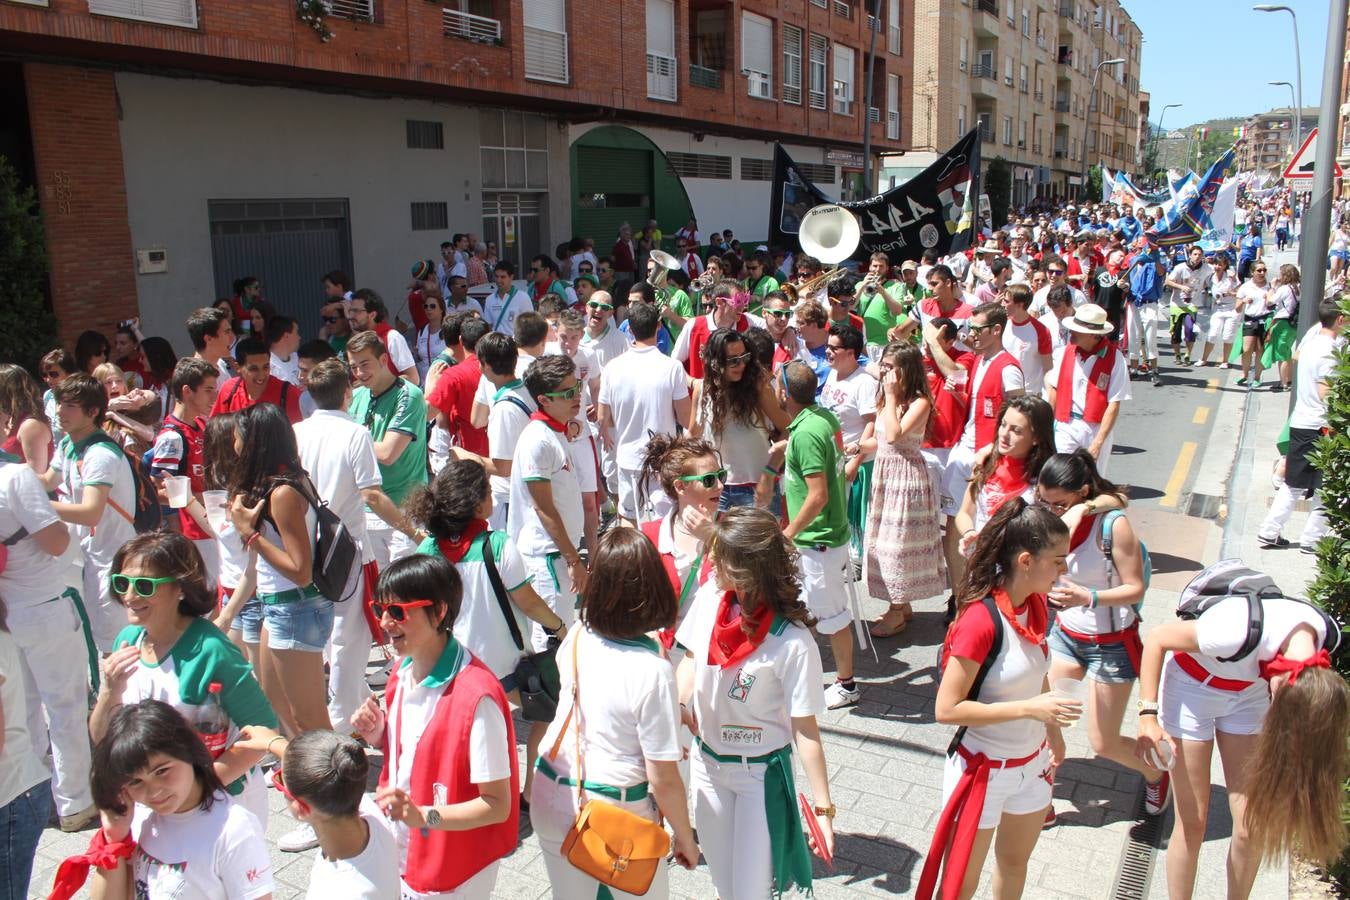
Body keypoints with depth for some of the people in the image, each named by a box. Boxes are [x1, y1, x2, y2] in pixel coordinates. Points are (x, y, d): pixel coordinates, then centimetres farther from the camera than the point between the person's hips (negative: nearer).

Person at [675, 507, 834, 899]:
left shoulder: (792, 643, -28)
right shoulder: (709, 598, -13)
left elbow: (805, 729, -19)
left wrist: (823, 808, -16)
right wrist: (678, 705, -12)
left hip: (759, 774, -5)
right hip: (706, 761, 5)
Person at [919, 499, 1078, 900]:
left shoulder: (1035, 604, -4)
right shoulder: (981, 620, -29)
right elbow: (947, 709, -27)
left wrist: (1053, 728, 16)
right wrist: (1029, 708, -28)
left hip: (1032, 765, 7)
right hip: (982, 770, -7)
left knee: (1015, 864, 27)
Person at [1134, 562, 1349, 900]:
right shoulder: (1240, 632, -40)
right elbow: (1156, 638, -26)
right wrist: (1148, 716, -29)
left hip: (1249, 691, 5)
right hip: (1192, 685, -4)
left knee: (1253, 823, 3)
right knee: (1192, 822, -1)